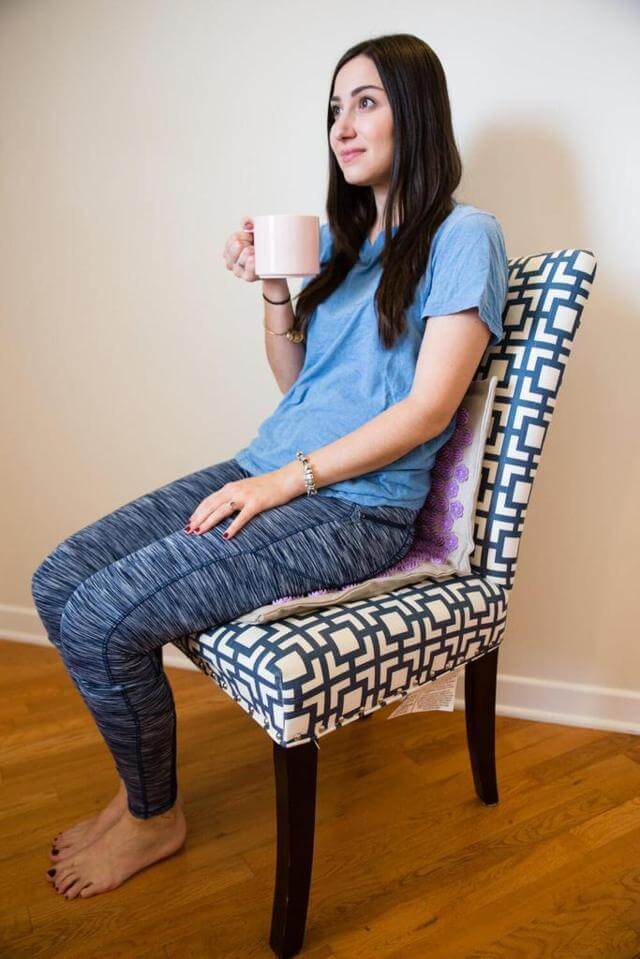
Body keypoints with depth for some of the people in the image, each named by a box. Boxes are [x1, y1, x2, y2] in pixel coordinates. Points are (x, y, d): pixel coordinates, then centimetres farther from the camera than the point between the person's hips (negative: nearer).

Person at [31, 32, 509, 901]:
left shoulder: (462, 236, -4)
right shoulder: (339, 237, 19)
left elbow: (429, 408, -14)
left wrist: (284, 482, -17)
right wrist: (274, 289, 3)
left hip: (358, 508, -7)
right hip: (269, 472, 8)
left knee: (101, 618, -18)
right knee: (57, 581, -3)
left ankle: (154, 817, 11)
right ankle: (139, 786, 17)